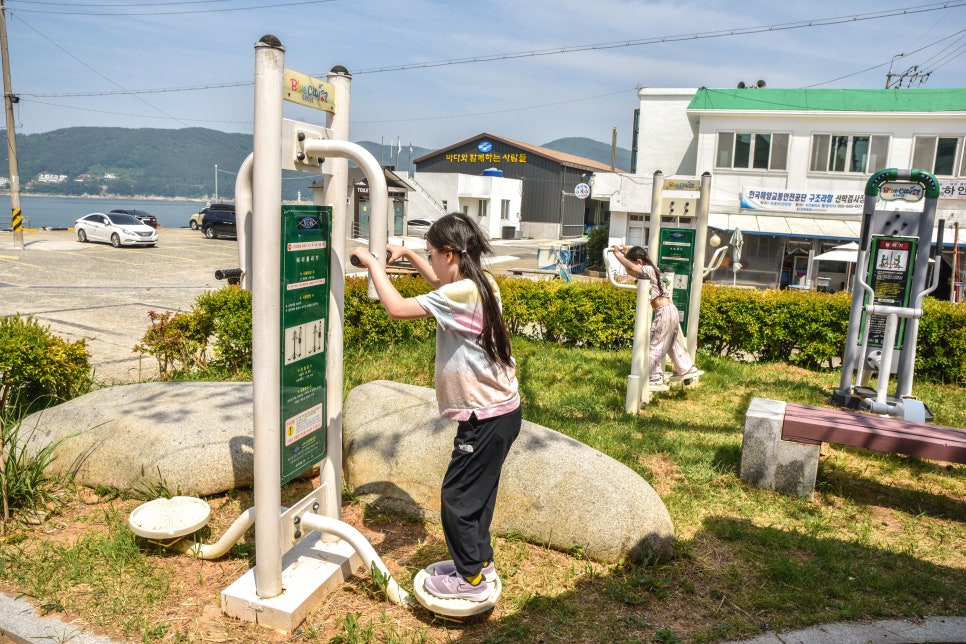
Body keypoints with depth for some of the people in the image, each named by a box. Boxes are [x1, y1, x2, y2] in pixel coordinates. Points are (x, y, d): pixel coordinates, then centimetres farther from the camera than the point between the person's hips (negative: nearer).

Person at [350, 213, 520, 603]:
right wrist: (407, 253, 21)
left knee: (457, 496, 4)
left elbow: (397, 308, -24)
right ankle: (478, 561, 36)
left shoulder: (462, 293, -23)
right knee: (476, 491, 21)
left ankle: (471, 580, 17)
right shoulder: (480, 284, 6)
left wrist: (373, 264, -11)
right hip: (500, 410, 10)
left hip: (487, 417, -10)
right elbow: (440, 281, 28)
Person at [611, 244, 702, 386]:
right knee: (671, 343, 23)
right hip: (670, 310, 10)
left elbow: (631, 268, -32)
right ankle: (687, 369, 34)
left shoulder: (647, 270, -13)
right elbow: (632, 271, 27)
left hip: (664, 312, -10)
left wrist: (618, 254, -20)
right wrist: (625, 254, 18)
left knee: (654, 345, -4)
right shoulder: (649, 270, 15)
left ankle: (654, 379, -1)